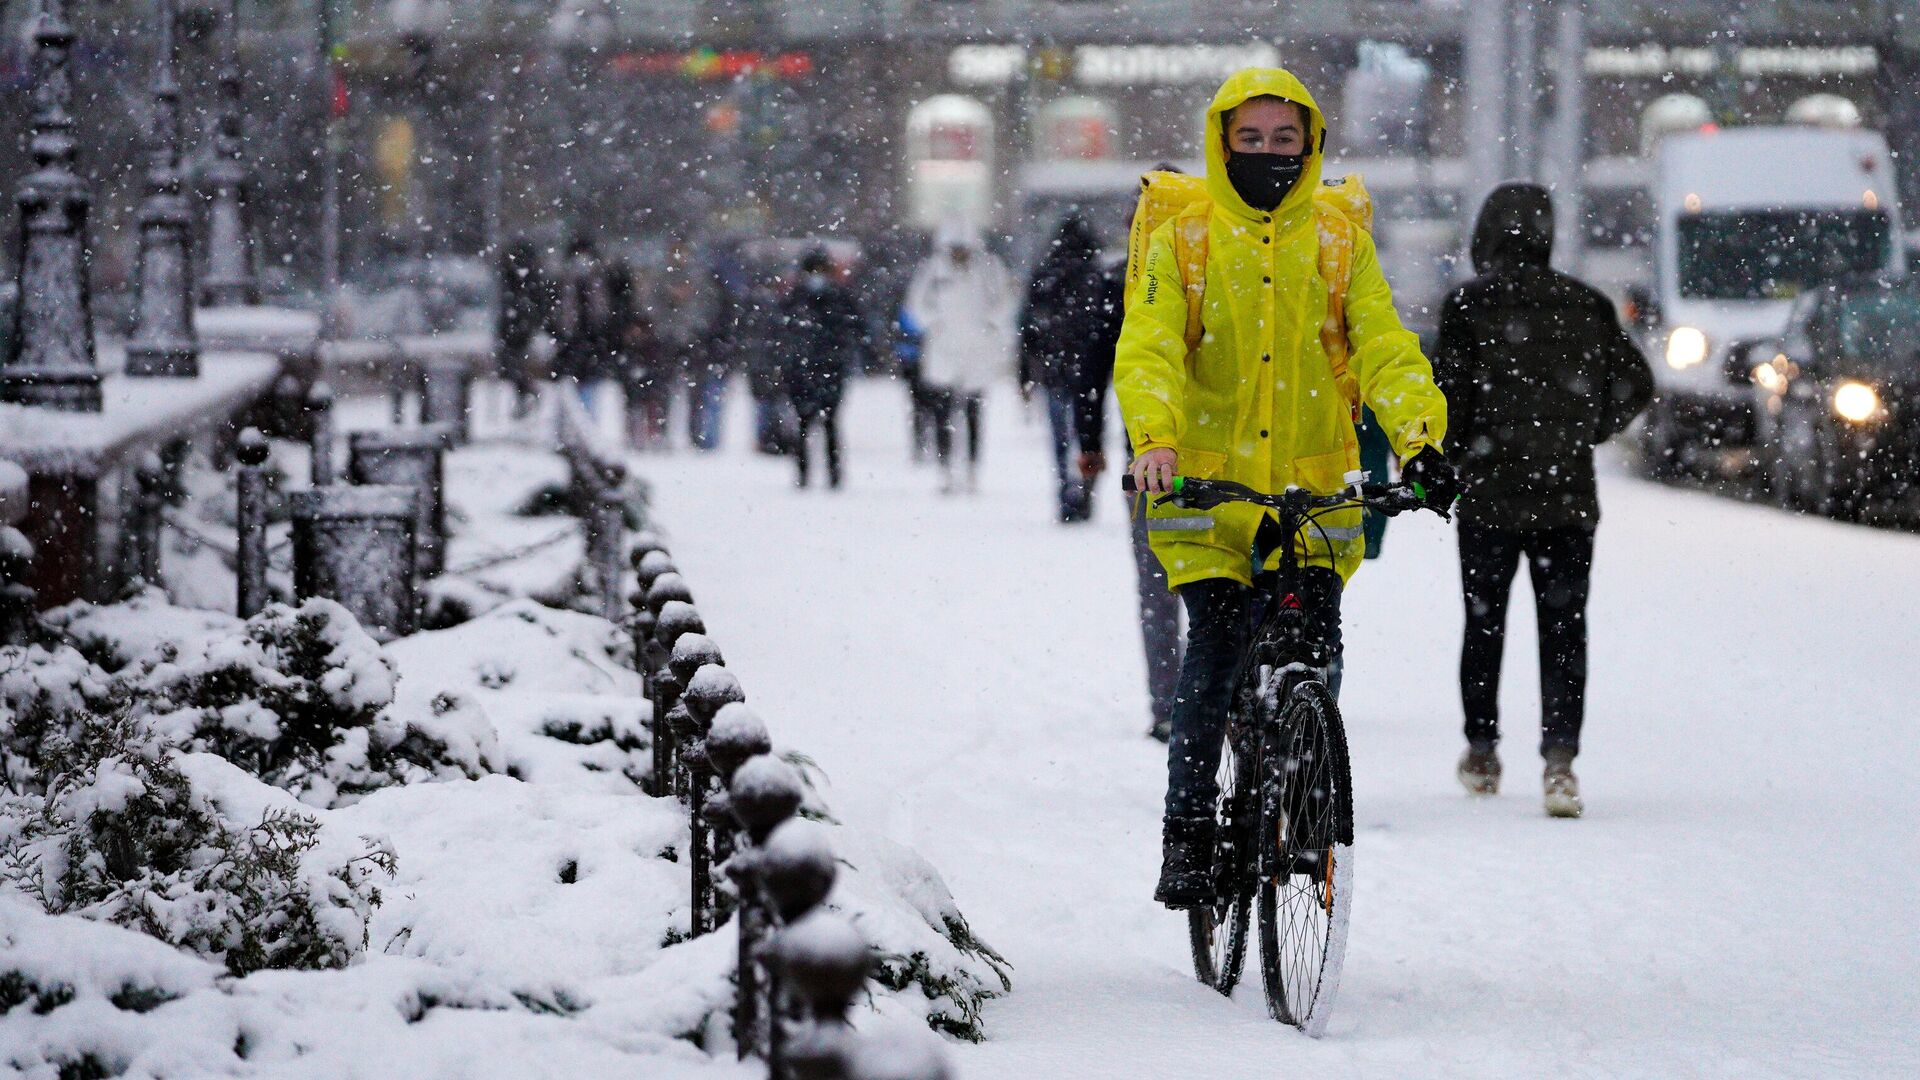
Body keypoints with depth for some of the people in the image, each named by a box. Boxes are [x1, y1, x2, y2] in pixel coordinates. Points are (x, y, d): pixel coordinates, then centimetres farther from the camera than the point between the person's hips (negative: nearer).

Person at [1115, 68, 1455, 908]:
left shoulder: (1339, 242, 8)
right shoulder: (1182, 239, 4)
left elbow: (1385, 348, -3)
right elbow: (1148, 349, -8)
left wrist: (1419, 437, -21)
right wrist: (1156, 440, -27)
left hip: (1313, 488, 2)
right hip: (1205, 483, -2)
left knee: (1317, 649, -8)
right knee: (1216, 648, -14)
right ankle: (1188, 836, -3)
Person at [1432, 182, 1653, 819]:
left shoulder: (1471, 305, -8)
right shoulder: (1585, 307, 3)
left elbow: (1447, 395, -14)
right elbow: (1635, 385, 7)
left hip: (1488, 493, -2)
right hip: (1569, 499, 2)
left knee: (1484, 624, 14)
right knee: (1563, 628, 2)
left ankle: (1481, 753, 23)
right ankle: (1559, 755, -15)